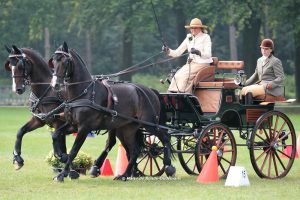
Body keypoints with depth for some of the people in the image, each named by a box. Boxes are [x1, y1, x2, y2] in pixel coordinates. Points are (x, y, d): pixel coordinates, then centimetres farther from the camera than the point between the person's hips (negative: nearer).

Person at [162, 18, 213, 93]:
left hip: (202, 64, -5)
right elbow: (177, 52, 12)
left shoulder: (205, 37, -1)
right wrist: (168, 51, -7)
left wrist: (199, 52, -30)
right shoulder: (189, 38, 15)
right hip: (191, 64, 6)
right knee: (177, 75, -21)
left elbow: (208, 55, -11)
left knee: (183, 75, -28)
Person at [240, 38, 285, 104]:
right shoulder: (259, 60, 18)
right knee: (243, 90, -16)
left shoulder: (275, 61, -5)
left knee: (249, 91, -29)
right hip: (260, 85, 8)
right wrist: (245, 83, 12)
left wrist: (271, 84, -25)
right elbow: (255, 76, 25)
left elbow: (280, 78, -10)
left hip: (272, 89, -8)